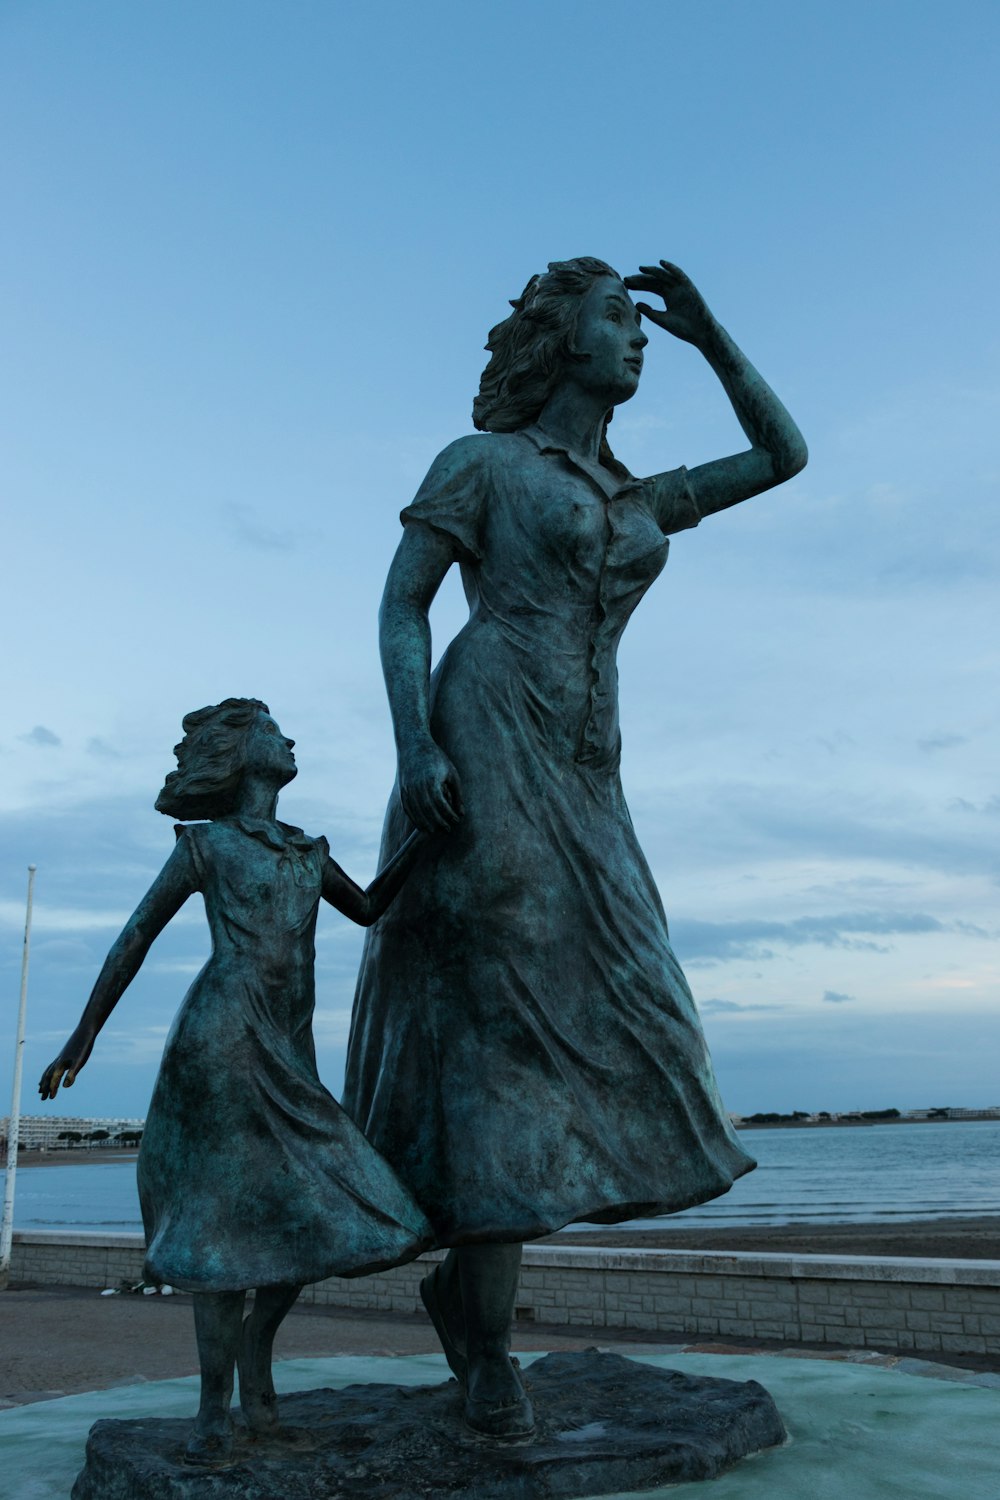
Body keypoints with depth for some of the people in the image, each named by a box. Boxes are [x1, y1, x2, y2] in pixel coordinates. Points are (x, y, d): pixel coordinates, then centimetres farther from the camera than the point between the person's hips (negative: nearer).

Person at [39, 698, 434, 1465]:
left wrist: (425, 833, 19)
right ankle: (216, 1405, 11)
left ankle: (256, 1336, 27)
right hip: (220, 1040, -6)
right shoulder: (205, 842, 3)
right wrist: (81, 1041, 4)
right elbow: (135, 939, 4)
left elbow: (368, 907, 26)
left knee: (329, 1211, 4)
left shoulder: (306, 850, 19)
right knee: (229, 1215, -3)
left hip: (290, 1056, 6)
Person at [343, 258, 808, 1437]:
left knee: (588, 1029, 1)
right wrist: (415, 747, -17)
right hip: (481, 753, -7)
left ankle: (462, 1272, 17)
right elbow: (400, 605, -1)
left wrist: (708, 333, 25)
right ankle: (491, 1344, 2)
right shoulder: (479, 461, 6)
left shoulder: (639, 499, 24)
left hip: (580, 779, 7)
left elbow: (785, 456, 27)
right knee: (503, 1021, -10)